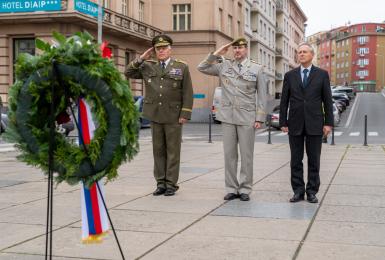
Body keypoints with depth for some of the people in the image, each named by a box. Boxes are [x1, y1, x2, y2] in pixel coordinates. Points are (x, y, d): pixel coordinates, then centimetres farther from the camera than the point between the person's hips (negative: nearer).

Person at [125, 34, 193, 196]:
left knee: (173, 151, 2)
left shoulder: (181, 67, 0)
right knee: (158, 150, 8)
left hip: (173, 116, -3)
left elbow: (187, 93, -2)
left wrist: (185, 114, -9)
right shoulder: (147, 66, 8)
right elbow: (128, 73, 11)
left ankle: (171, 184, 9)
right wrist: (141, 59, 0)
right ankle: (160, 183, 15)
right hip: (155, 115, 3)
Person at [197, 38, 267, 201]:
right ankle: (231, 188, 13)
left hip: (247, 118, -2)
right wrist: (216, 54, -2)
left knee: (246, 155, 2)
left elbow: (262, 95, 2)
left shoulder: (257, 69, 3)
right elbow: (201, 68, 6)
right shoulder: (224, 65, 8)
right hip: (227, 116, 2)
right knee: (229, 154, 5)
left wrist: (260, 118, -5)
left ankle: (245, 189, 11)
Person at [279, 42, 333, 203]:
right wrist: (283, 122, 2)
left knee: (314, 160, 3)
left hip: (314, 124, -1)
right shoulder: (290, 75, 8)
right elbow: (284, 101, 8)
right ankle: (298, 191, 12)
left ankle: (312, 192, 11)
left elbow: (327, 100, 3)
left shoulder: (322, 74, 5)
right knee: (296, 160, 5)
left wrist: (328, 123, -3)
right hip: (295, 125, 1)